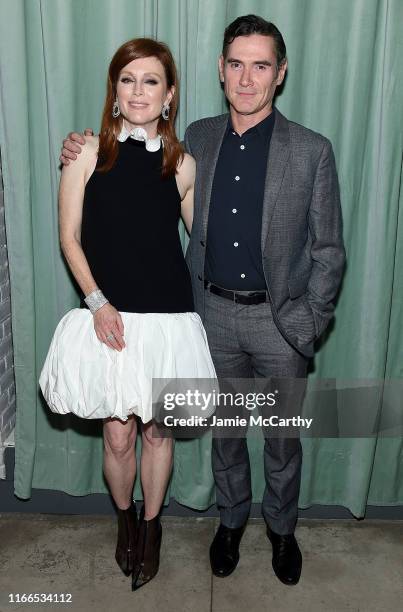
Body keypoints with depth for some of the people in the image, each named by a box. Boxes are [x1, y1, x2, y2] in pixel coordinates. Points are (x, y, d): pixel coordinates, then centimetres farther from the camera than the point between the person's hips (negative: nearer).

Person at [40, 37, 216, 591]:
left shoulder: (182, 164, 0)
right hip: (109, 318, -1)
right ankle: (124, 519, 41)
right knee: (117, 436, 10)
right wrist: (98, 303, -11)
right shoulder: (89, 153, -4)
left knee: (158, 432, 14)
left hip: (168, 320, 1)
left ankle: (151, 526, 40)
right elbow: (70, 238, -2)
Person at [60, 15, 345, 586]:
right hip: (215, 312, 3)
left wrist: (307, 323, -10)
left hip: (280, 318, -2)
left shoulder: (312, 151, -10)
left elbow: (329, 250, -5)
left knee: (282, 436, 15)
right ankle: (231, 518, 44)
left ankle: (282, 527, 41)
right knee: (224, 428, 19)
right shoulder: (198, 137, 0)